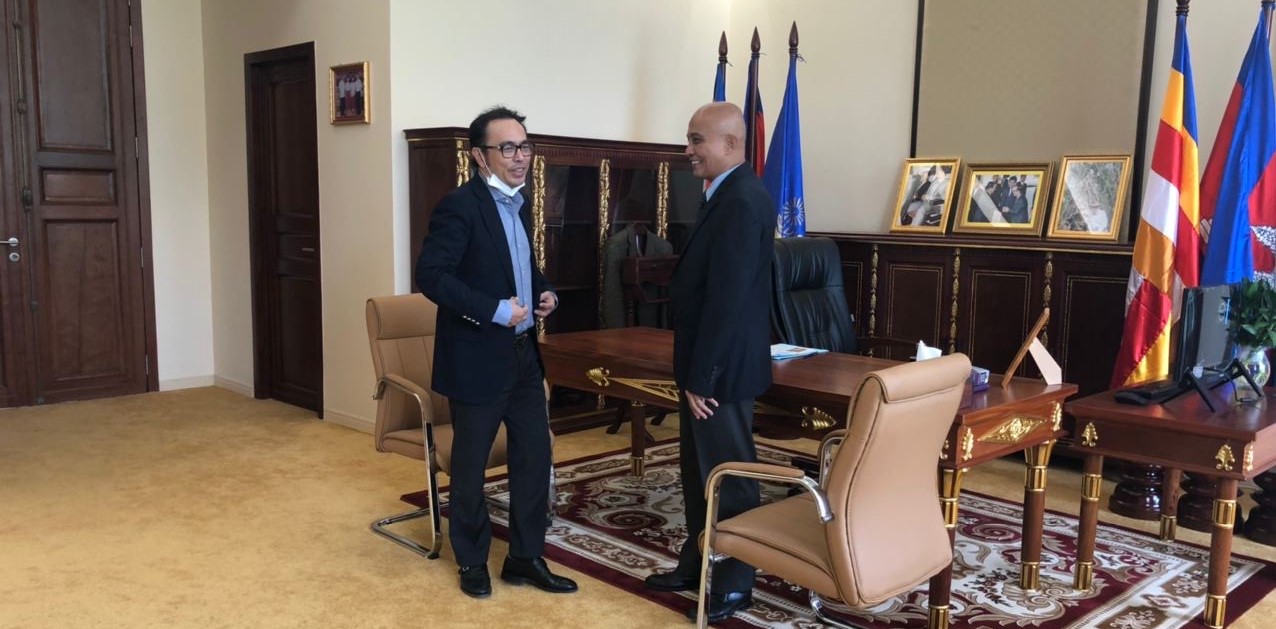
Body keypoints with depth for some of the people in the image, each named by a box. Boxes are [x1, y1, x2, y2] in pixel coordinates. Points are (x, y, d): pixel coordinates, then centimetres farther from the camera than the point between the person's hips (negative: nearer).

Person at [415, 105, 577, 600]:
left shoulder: (517, 204, 11)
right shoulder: (460, 205, -16)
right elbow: (430, 275, -23)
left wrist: (544, 291, 4)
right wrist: (495, 311, -24)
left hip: (523, 354, 8)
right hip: (478, 358, -8)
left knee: (535, 456, 12)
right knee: (471, 464, 9)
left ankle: (525, 558, 26)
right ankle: (472, 562, 27)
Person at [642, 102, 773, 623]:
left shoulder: (741, 201, -21)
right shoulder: (727, 195, 12)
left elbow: (727, 300, -24)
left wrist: (701, 377, -20)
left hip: (721, 369, -10)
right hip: (706, 363, 10)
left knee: (729, 477, 4)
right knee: (699, 472, 19)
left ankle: (734, 585, 19)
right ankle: (696, 566, 34)